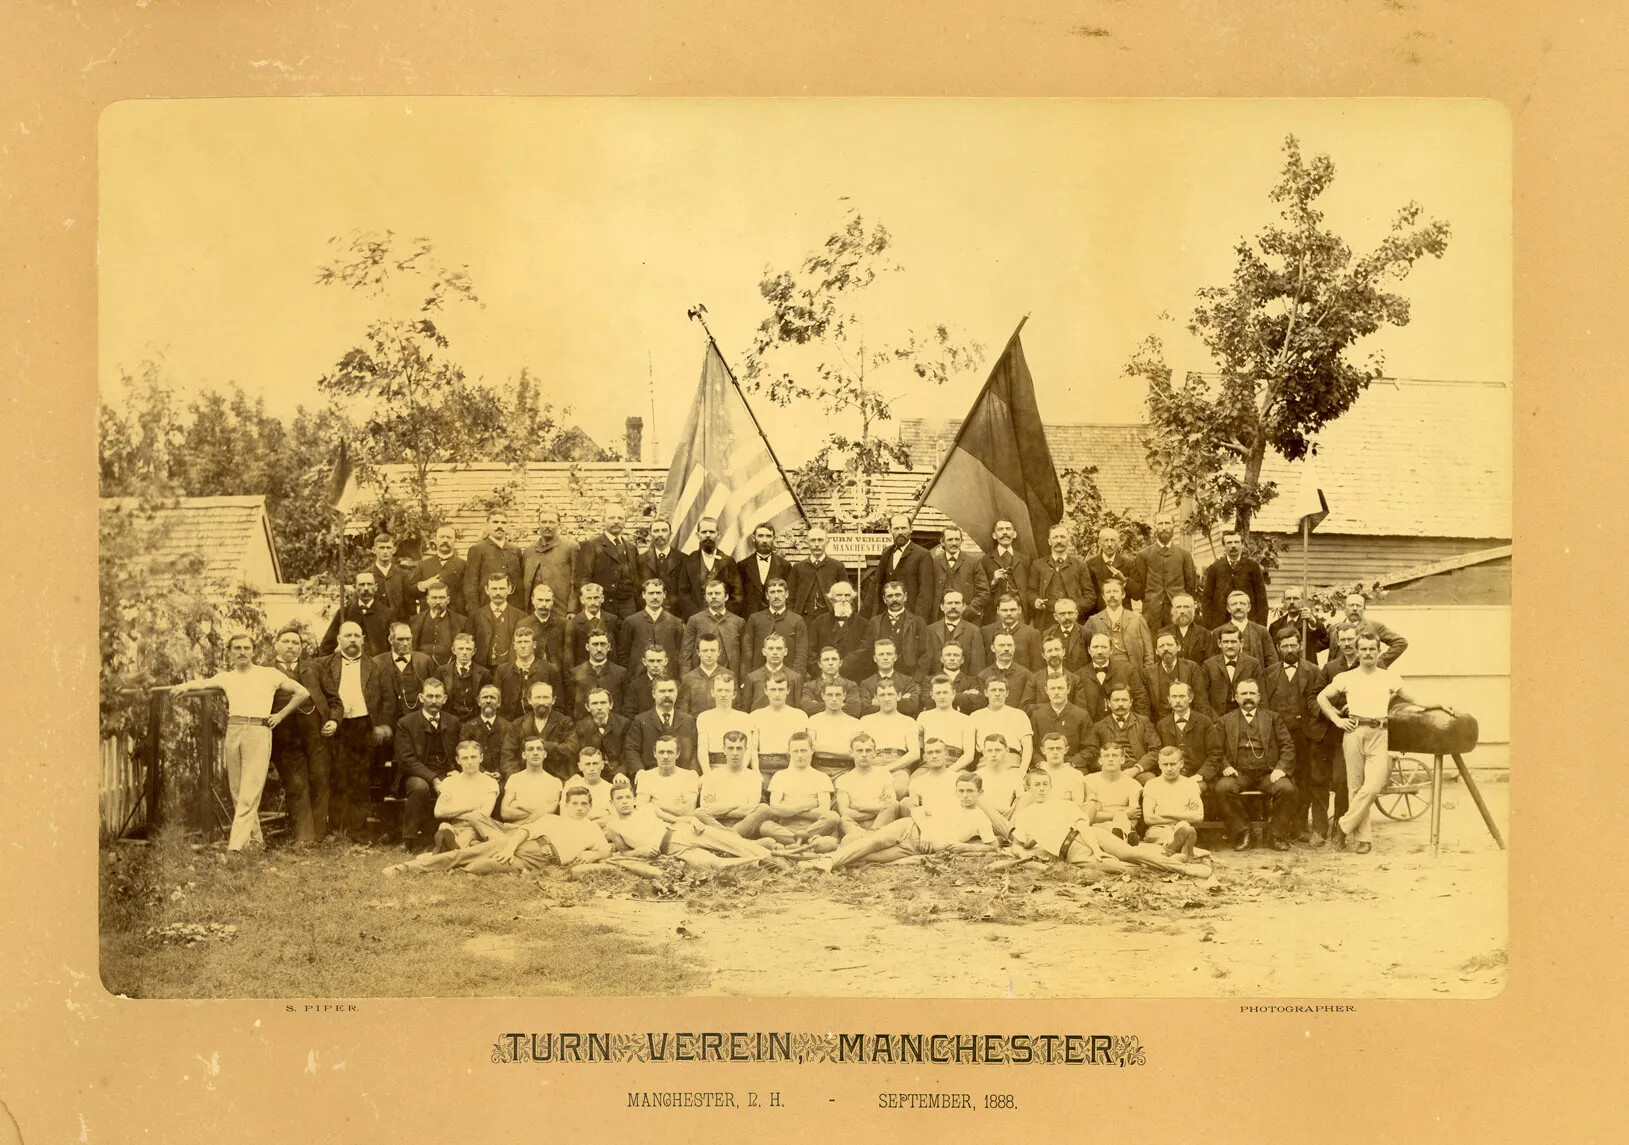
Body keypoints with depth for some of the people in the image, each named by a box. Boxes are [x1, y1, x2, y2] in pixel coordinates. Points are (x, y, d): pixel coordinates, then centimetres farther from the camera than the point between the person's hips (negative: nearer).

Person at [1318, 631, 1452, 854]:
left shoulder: (1390, 678, 13)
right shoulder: (1346, 677, 10)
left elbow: (1412, 701, 20)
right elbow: (1322, 697, 14)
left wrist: (1440, 706, 12)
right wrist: (1337, 720, 4)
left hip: (1379, 734, 0)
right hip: (1354, 731, 0)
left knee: (1373, 787, -15)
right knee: (1355, 787, 0)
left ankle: (1343, 826, -1)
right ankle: (1361, 838, 6)